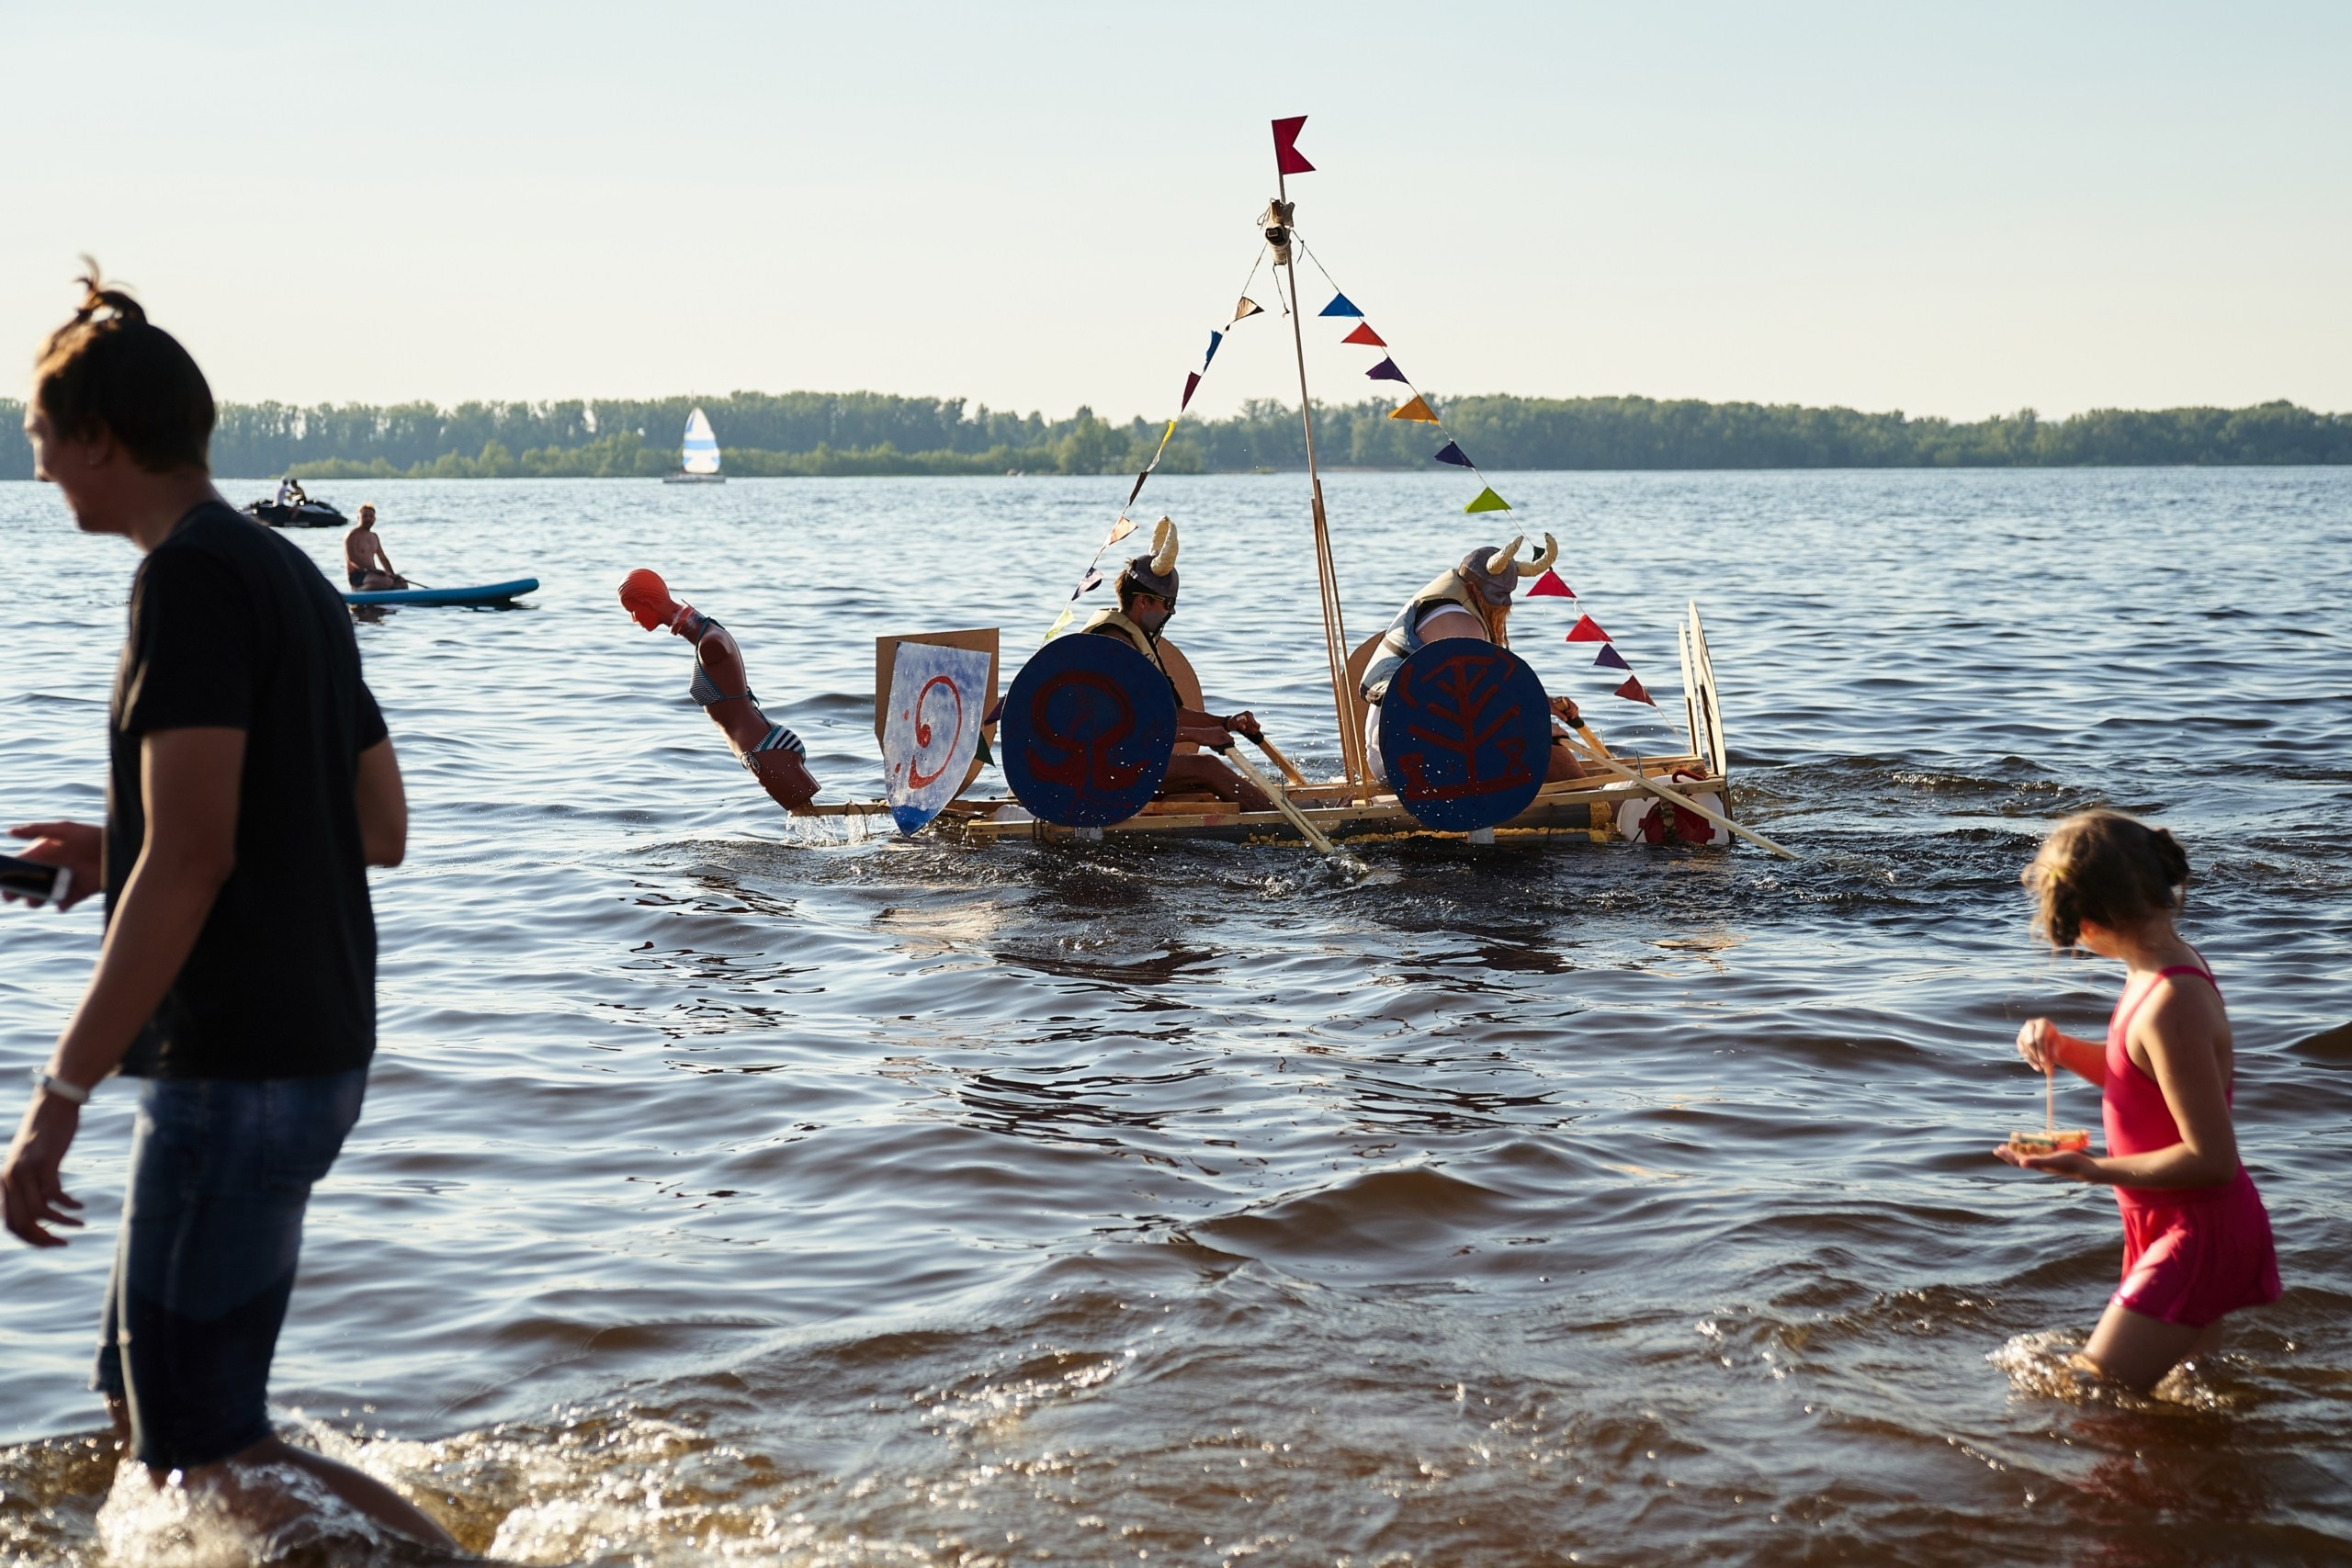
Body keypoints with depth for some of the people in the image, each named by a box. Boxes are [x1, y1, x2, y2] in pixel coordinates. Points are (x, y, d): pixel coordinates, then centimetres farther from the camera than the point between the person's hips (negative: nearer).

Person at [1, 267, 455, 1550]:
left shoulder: (193, 577, -15)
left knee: (203, 1457, -5)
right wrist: (127, 851, 22)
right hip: (316, 1049, 10)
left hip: (234, 1069, -10)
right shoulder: (293, 576, 14)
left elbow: (189, 859, -22)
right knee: (142, 1407, 18)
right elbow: (378, 830, 18)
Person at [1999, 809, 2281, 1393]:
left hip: (2200, 1230, -10)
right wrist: (2062, 1047, 3)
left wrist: (2093, 1169, -26)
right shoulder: (2167, 967, 2)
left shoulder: (2170, 1004, -29)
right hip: (2174, 1224, 10)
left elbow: (2213, 1159, -28)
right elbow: (2139, 1075, 20)